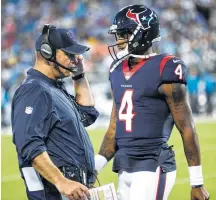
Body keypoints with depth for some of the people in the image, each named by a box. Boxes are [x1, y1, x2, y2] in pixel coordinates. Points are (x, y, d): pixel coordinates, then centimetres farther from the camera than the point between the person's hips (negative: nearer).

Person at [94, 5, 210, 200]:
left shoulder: (164, 71, -8)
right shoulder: (118, 72, 14)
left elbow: (187, 129, -8)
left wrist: (197, 183, -9)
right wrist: (94, 166, 4)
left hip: (153, 168, -7)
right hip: (125, 170, 7)